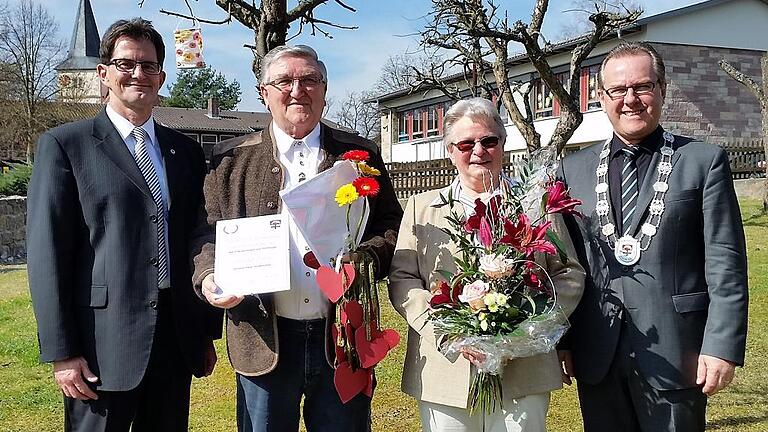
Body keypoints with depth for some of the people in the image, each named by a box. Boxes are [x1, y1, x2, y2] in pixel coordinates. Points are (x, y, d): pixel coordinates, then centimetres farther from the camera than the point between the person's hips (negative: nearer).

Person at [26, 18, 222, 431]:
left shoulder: (186, 150, 12)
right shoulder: (64, 145, -2)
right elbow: (46, 254, -6)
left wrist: (208, 333, 13)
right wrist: (61, 352, -10)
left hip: (178, 344, 4)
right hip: (102, 349, -4)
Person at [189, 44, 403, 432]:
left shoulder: (361, 156, 8)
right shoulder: (232, 159, 7)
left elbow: (392, 225, 8)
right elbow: (209, 232, 7)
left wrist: (368, 258, -12)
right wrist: (208, 277, -12)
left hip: (343, 340, 1)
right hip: (264, 341, 0)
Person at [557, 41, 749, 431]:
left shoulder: (704, 162, 0)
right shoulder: (574, 169, 8)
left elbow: (725, 264, -4)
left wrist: (723, 347, -11)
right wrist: (562, 340, 5)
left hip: (674, 353, -2)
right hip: (596, 357, 3)